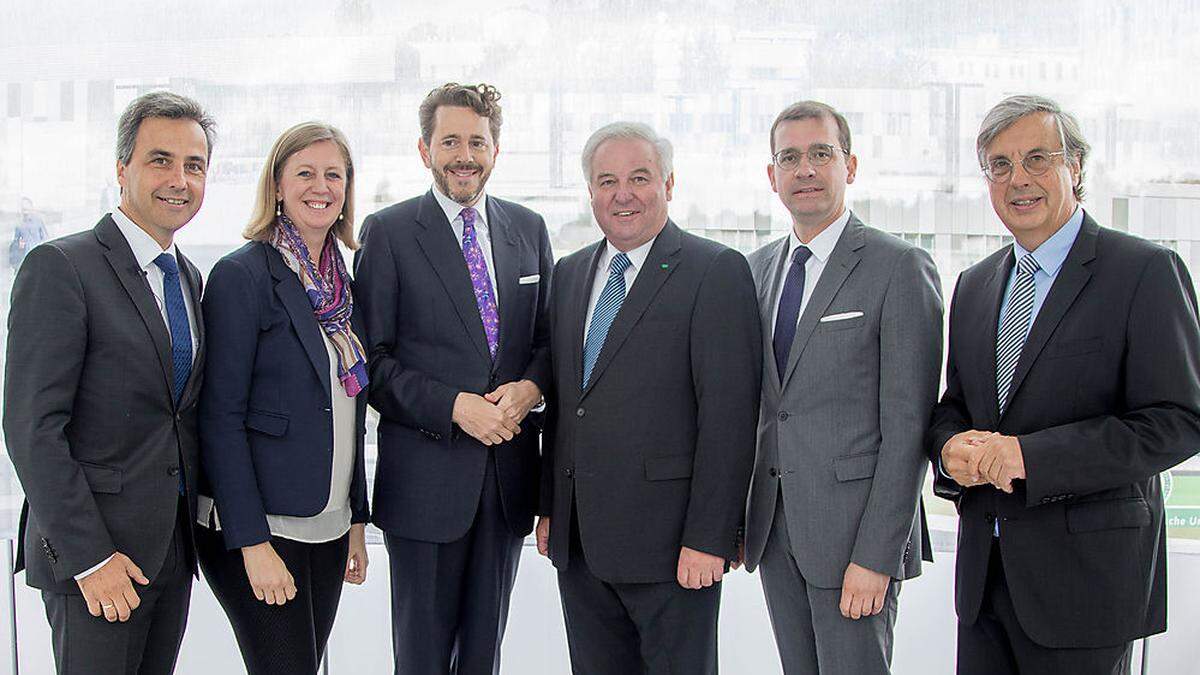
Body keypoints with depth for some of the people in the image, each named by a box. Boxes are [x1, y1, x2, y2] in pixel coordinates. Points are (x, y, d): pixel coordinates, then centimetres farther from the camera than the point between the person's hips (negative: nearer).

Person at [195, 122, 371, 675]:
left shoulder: (343, 282, 10)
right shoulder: (242, 275, -10)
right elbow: (221, 418, -14)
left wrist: (356, 519, 14)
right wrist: (252, 543, -17)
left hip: (327, 526, 7)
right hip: (257, 526, -6)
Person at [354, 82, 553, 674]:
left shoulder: (528, 229, 10)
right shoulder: (389, 231, -3)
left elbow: (548, 336, 13)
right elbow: (372, 358, -6)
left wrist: (530, 386, -8)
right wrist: (454, 406, -18)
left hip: (509, 470, 4)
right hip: (426, 476, -4)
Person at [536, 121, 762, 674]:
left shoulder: (716, 271, -8)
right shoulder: (569, 274, 14)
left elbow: (729, 415, -13)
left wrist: (708, 539, -16)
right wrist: (549, 506, 13)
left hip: (669, 543, -6)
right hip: (577, 541, 6)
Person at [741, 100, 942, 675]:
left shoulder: (899, 268, -8)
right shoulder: (757, 269, 12)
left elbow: (908, 425, -12)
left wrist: (876, 556, -16)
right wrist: (738, 518, 7)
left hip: (853, 529, -5)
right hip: (774, 529, 6)